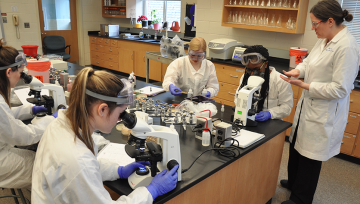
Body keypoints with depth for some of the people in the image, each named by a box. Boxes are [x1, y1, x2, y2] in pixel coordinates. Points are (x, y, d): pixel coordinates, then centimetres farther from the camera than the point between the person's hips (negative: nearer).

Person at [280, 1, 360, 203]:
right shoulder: (325, 40, 3)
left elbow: (340, 89, -25)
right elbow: (309, 61, 17)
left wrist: (304, 85, -22)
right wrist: (297, 70, -4)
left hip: (325, 114, -9)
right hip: (309, 106, 9)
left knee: (310, 156, 7)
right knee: (296, 145, 23)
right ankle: (294, 182, 48)